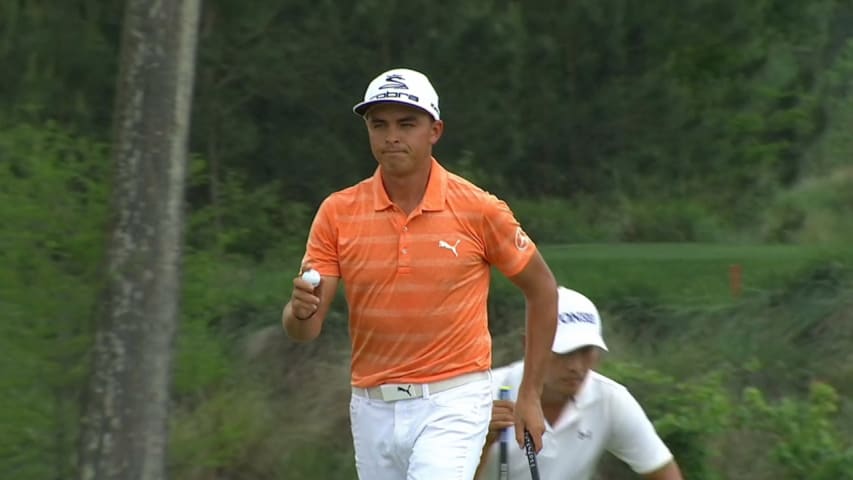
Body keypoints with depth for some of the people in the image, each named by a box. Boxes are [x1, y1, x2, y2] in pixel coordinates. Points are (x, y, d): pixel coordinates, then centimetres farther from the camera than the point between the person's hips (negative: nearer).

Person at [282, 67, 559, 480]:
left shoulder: (479, 210, -7)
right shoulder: (337, 213, -1)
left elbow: (542, 289, 7)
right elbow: (302, 331, -3)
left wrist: (529, 394, 5)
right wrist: (302, 309, -28)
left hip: (451, 403, -4)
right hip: (372, 409, 4)